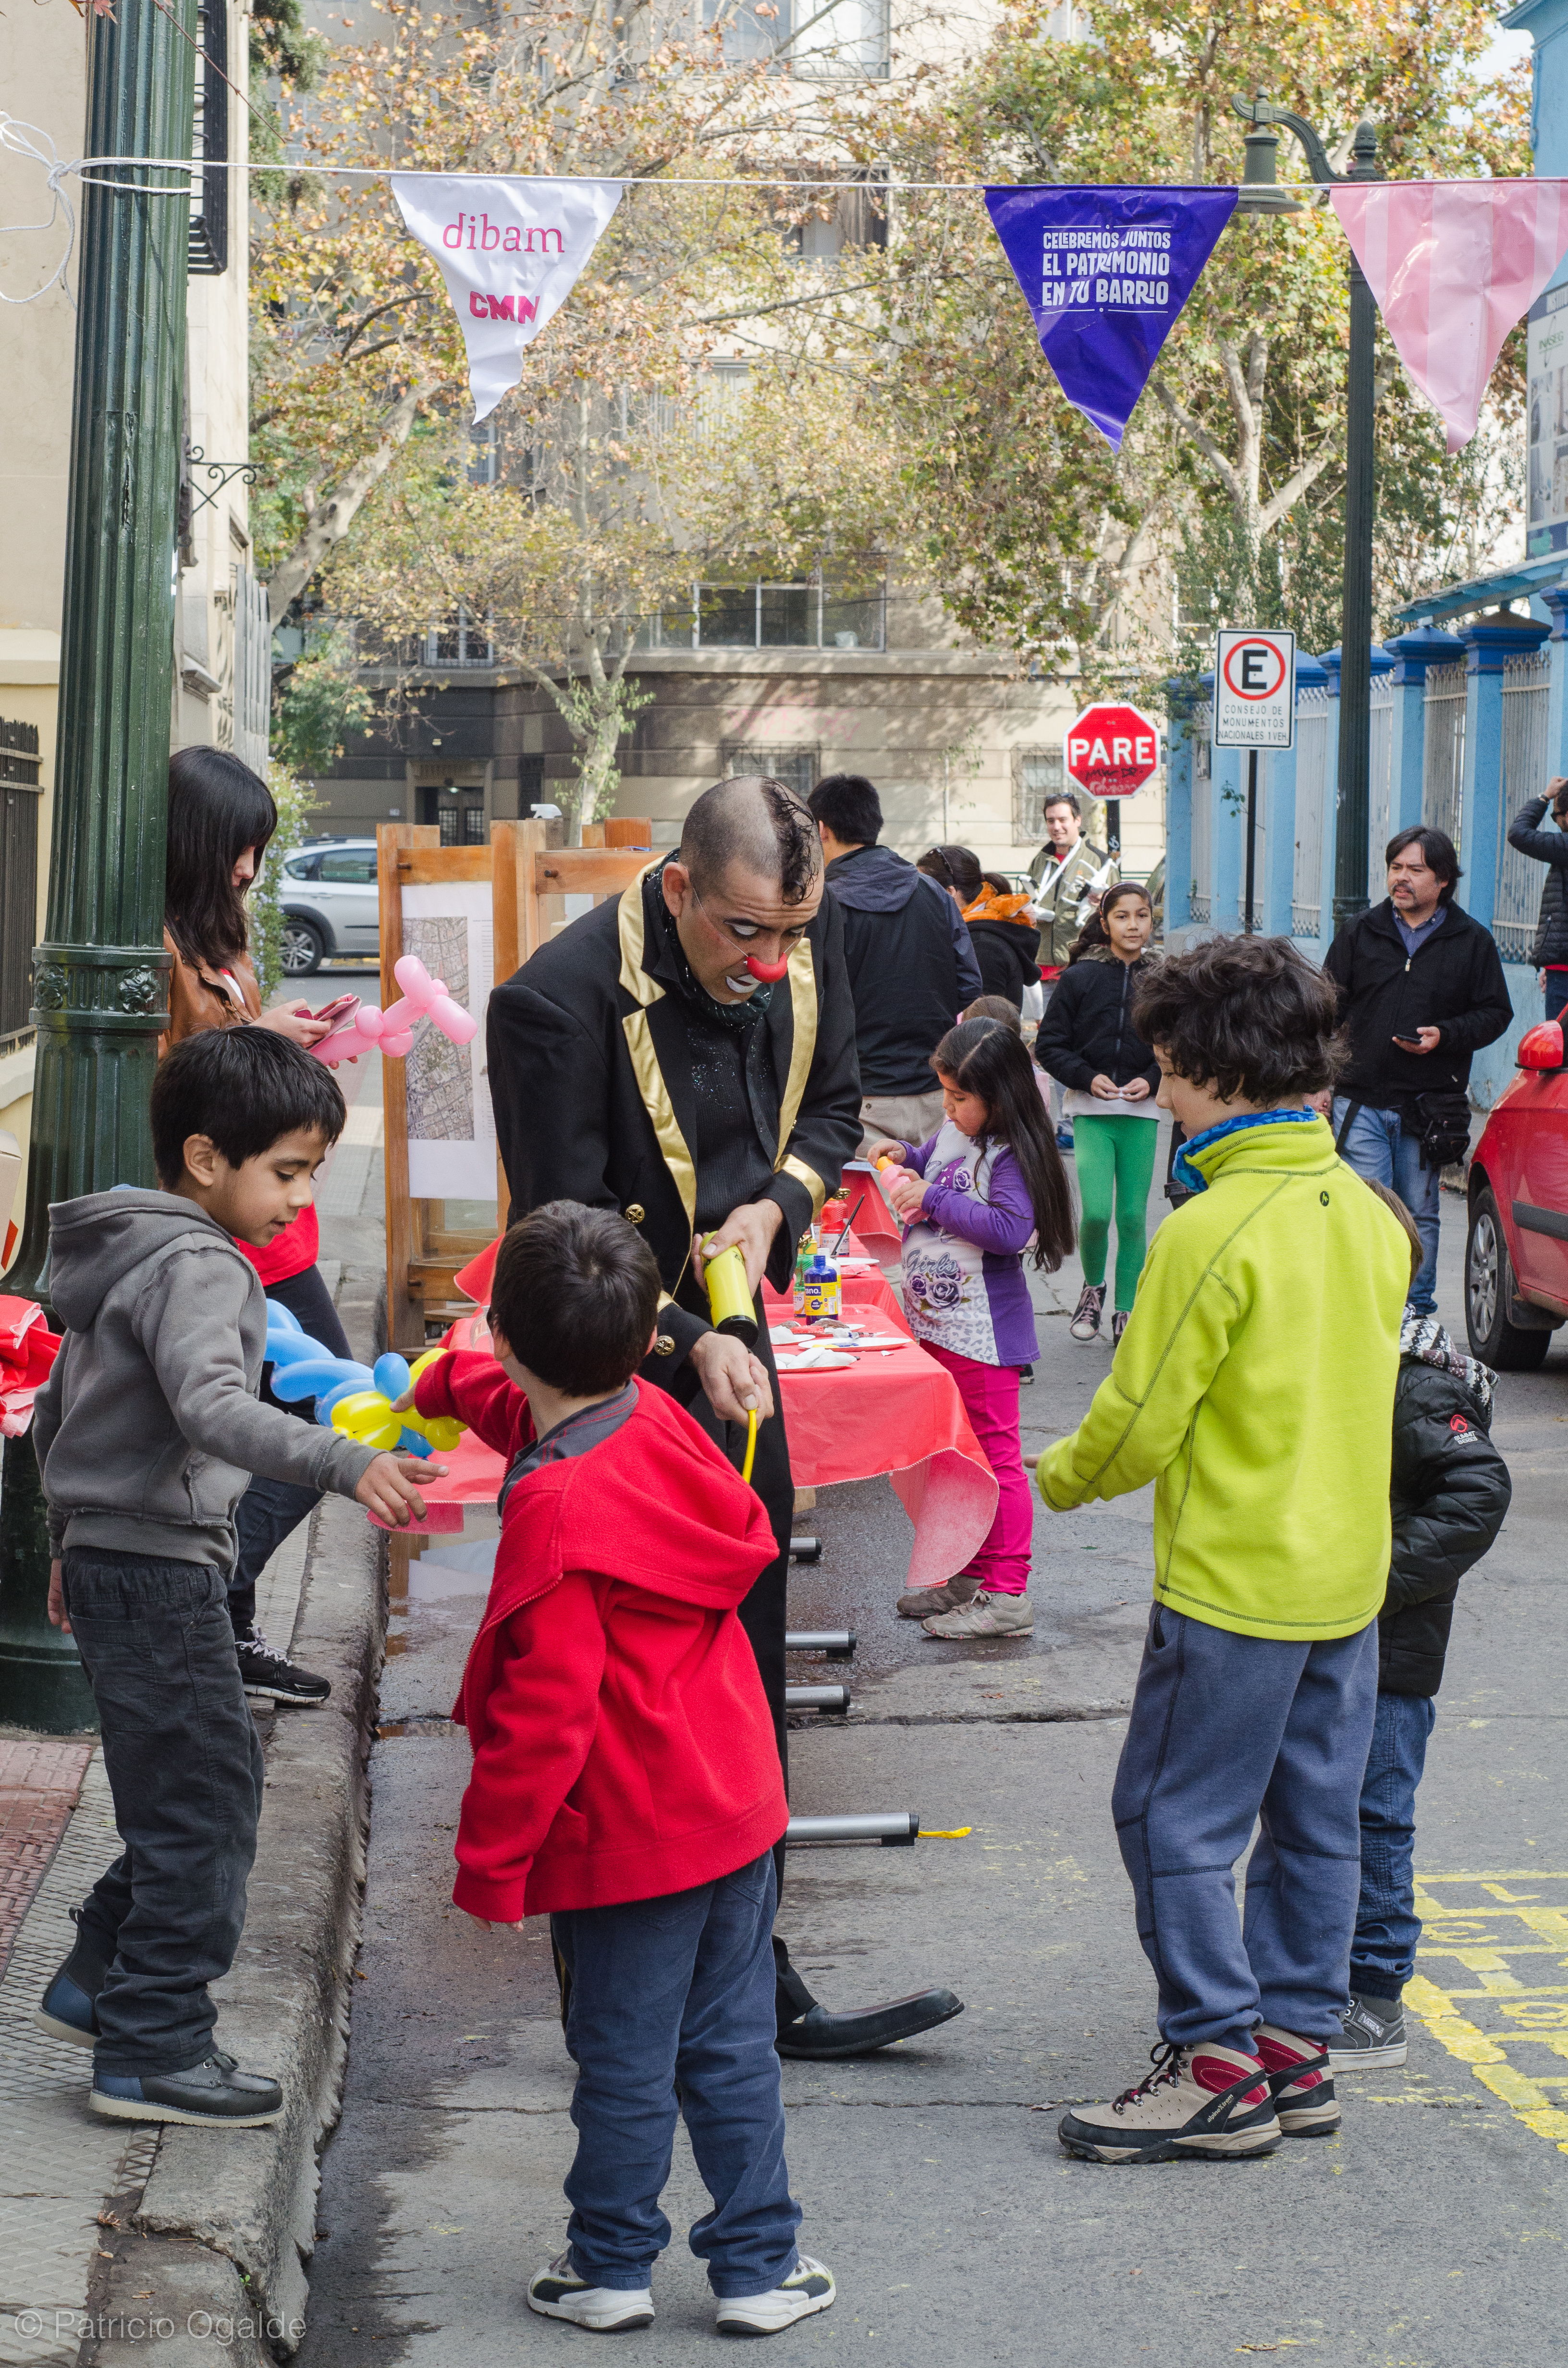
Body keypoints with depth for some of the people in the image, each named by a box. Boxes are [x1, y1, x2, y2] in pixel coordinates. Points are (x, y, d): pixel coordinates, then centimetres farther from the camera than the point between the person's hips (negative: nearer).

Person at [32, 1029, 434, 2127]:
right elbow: (209, 1407, -35)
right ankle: (154, 2052, -2)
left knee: (196, 1789, 18)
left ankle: (100, 1982, 27)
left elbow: (60, 1406, 23)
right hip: (163, 1567, -10)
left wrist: (73, 1539, 31)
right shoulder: (198, 1267, -17)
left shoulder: (125, 1254, 14)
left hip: (110, 1554, 10)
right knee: (206, 1799, -6)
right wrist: (343, 1462, -46)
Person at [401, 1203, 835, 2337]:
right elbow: (531, 1411, 24)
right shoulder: (658, 1422, -2)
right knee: (732, 2049, 15)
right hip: (737, 1807, 7)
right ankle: (762, 2265, 21)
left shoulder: (556, 1512, -25)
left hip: (630, 1841, -7)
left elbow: (545, 1721, -23)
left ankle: (612, 2270, 23)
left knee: (626, 2062, 9)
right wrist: (438, 1385, 40)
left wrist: (489, 1861, -13)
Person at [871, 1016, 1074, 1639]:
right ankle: (970, 1576, 27)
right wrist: (905, 1157, 8)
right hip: (935, 1325, 9)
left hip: (982, 1332, -9)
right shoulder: (953, 1133, 7)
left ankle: (1007, 1594, -1)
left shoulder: (1011, 1156, -17)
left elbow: (1010, 1229, -29)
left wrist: (933, 1200, -25)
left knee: (994, 1455, -5)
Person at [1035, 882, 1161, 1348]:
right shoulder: (1080, 977, -1)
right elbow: (1049, 1046, 1)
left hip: (1142, 1114, 2)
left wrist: (1152, 1080, -6)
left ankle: (1126, 1311, 14)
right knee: (1096, 1212, -12)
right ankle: (1093, 1287, 16)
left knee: (1133, 1215, 2)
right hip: (1091, 1112, -2)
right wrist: (1088, 1078, -12)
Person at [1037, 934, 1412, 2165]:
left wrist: (1058, 1478, 4)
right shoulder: (1371, 1217, 5)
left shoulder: (1215, 1231, -19)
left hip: (1235, 1583, -8)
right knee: (1316, 1817, 14)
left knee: (1178, 1819, 1)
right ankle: (1299, 2046, 22)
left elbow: (1141, 1420, -15)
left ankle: (1219, 2067, 4)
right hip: (1348, 1574, 8)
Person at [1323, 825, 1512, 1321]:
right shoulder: (1361, 933, 7)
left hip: (1429, 1107, 0)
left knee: (1419, 1215, 8)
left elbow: (1495, 1013, 5)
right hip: (1361, 1102, 0)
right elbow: (1329, 1009, 10)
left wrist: (1445, 1036, -12)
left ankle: (1417, 1313, 18)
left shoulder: (1472, 942, 4)